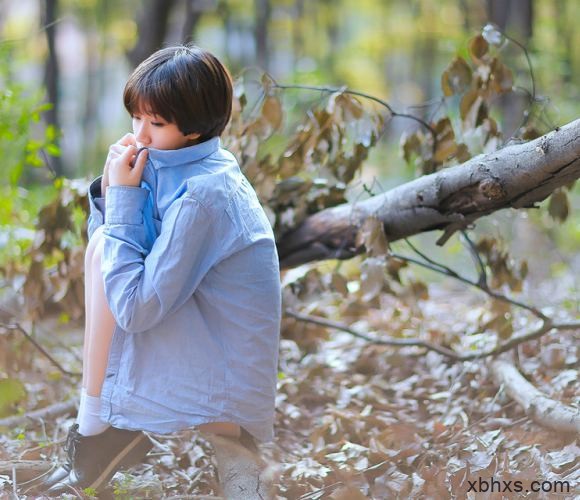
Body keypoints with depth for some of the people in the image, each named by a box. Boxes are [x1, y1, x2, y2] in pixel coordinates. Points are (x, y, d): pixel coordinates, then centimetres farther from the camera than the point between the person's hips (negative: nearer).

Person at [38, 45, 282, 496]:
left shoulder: (204, 194, -22)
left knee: (106, 249, -15)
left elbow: (134, 309, -24)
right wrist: (112, 185, -4)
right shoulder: (184, 167, 6)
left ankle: (96, 424, -5)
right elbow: (100, 235, 16)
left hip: (227, 394, -10)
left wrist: (124, 198, -18)